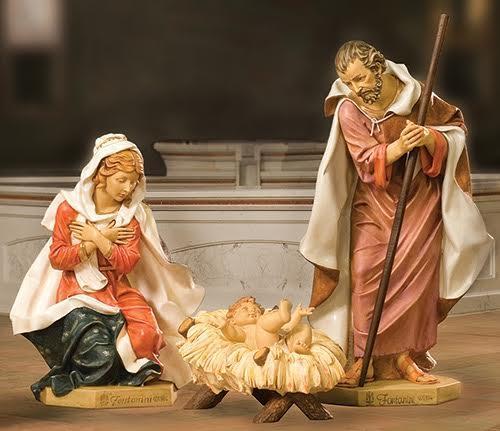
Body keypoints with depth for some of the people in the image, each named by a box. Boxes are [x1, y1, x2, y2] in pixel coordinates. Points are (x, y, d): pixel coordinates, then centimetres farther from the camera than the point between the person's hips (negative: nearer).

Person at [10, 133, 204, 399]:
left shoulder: (131, 215, 4)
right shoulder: (69, 208, -5)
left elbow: (128, 264, -6)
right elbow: (58, 259, -9)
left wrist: (97, 237, -17)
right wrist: (103, 239, -14)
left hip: (117, 287, 4)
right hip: (78, 290, -4)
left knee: (145, 332, -25)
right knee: (98, 353, -27)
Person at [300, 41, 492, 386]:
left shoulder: (415, 94, -8)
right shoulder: (348, 110, -11)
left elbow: (455, 126, 0)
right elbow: (365, 160, -17)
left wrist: (428, 138, -21)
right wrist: (399, 147, -34)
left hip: (421, 200, 1)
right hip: (374, 202, -1)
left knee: (416, 275, -2)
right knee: (365, 274, -10)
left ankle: (407, 355, 8)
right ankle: (367, 358, -4)